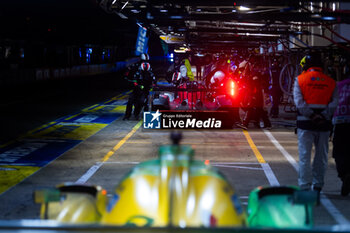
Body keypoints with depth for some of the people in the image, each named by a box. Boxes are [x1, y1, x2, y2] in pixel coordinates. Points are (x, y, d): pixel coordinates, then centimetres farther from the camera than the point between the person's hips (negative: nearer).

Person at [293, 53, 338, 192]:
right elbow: (334, 103, -4)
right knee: (321, 156, 13)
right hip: (324, 124, 2)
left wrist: (311, 115, -11)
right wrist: (323, 116, -10)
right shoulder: (331, 82, 7)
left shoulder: (300, 79, 0)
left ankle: (304, 187, -4)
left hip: (305, 123, -2)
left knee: (304, 156, 2)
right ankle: (317, 186, 18)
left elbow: (299, 102, -11)